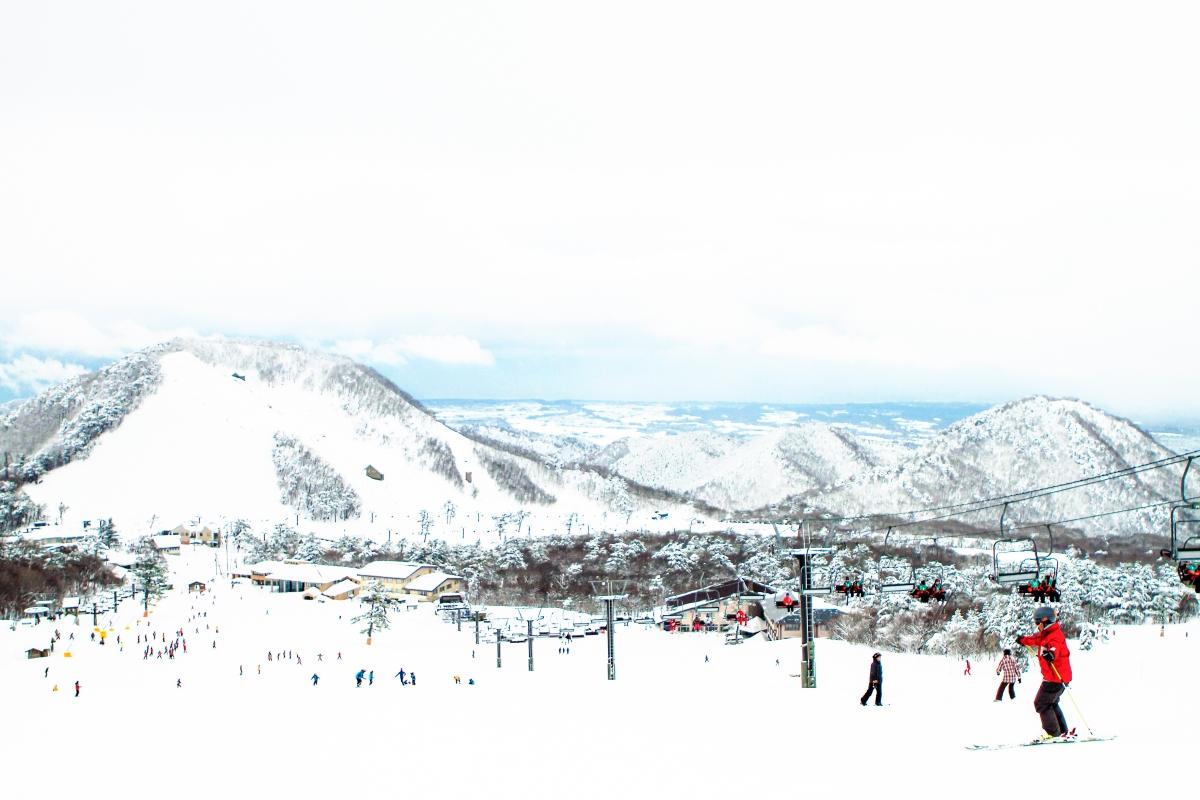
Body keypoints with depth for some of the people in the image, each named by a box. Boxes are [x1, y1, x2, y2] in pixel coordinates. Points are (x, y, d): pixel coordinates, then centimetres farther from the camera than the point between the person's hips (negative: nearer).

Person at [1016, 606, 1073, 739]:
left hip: (1056, 677, -11)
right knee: (1051, 703, 22)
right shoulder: (1046, 634, 13)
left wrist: (1051, 653, -63)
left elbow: (1054, 647, -42)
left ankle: (1053, 732, -7)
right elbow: (1036, 639, 35)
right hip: (1052, 677, 11)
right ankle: (1063, 731, 27)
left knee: (1041, 703, -9)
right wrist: (1023, 640, 50)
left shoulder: (1055, 636, -19)